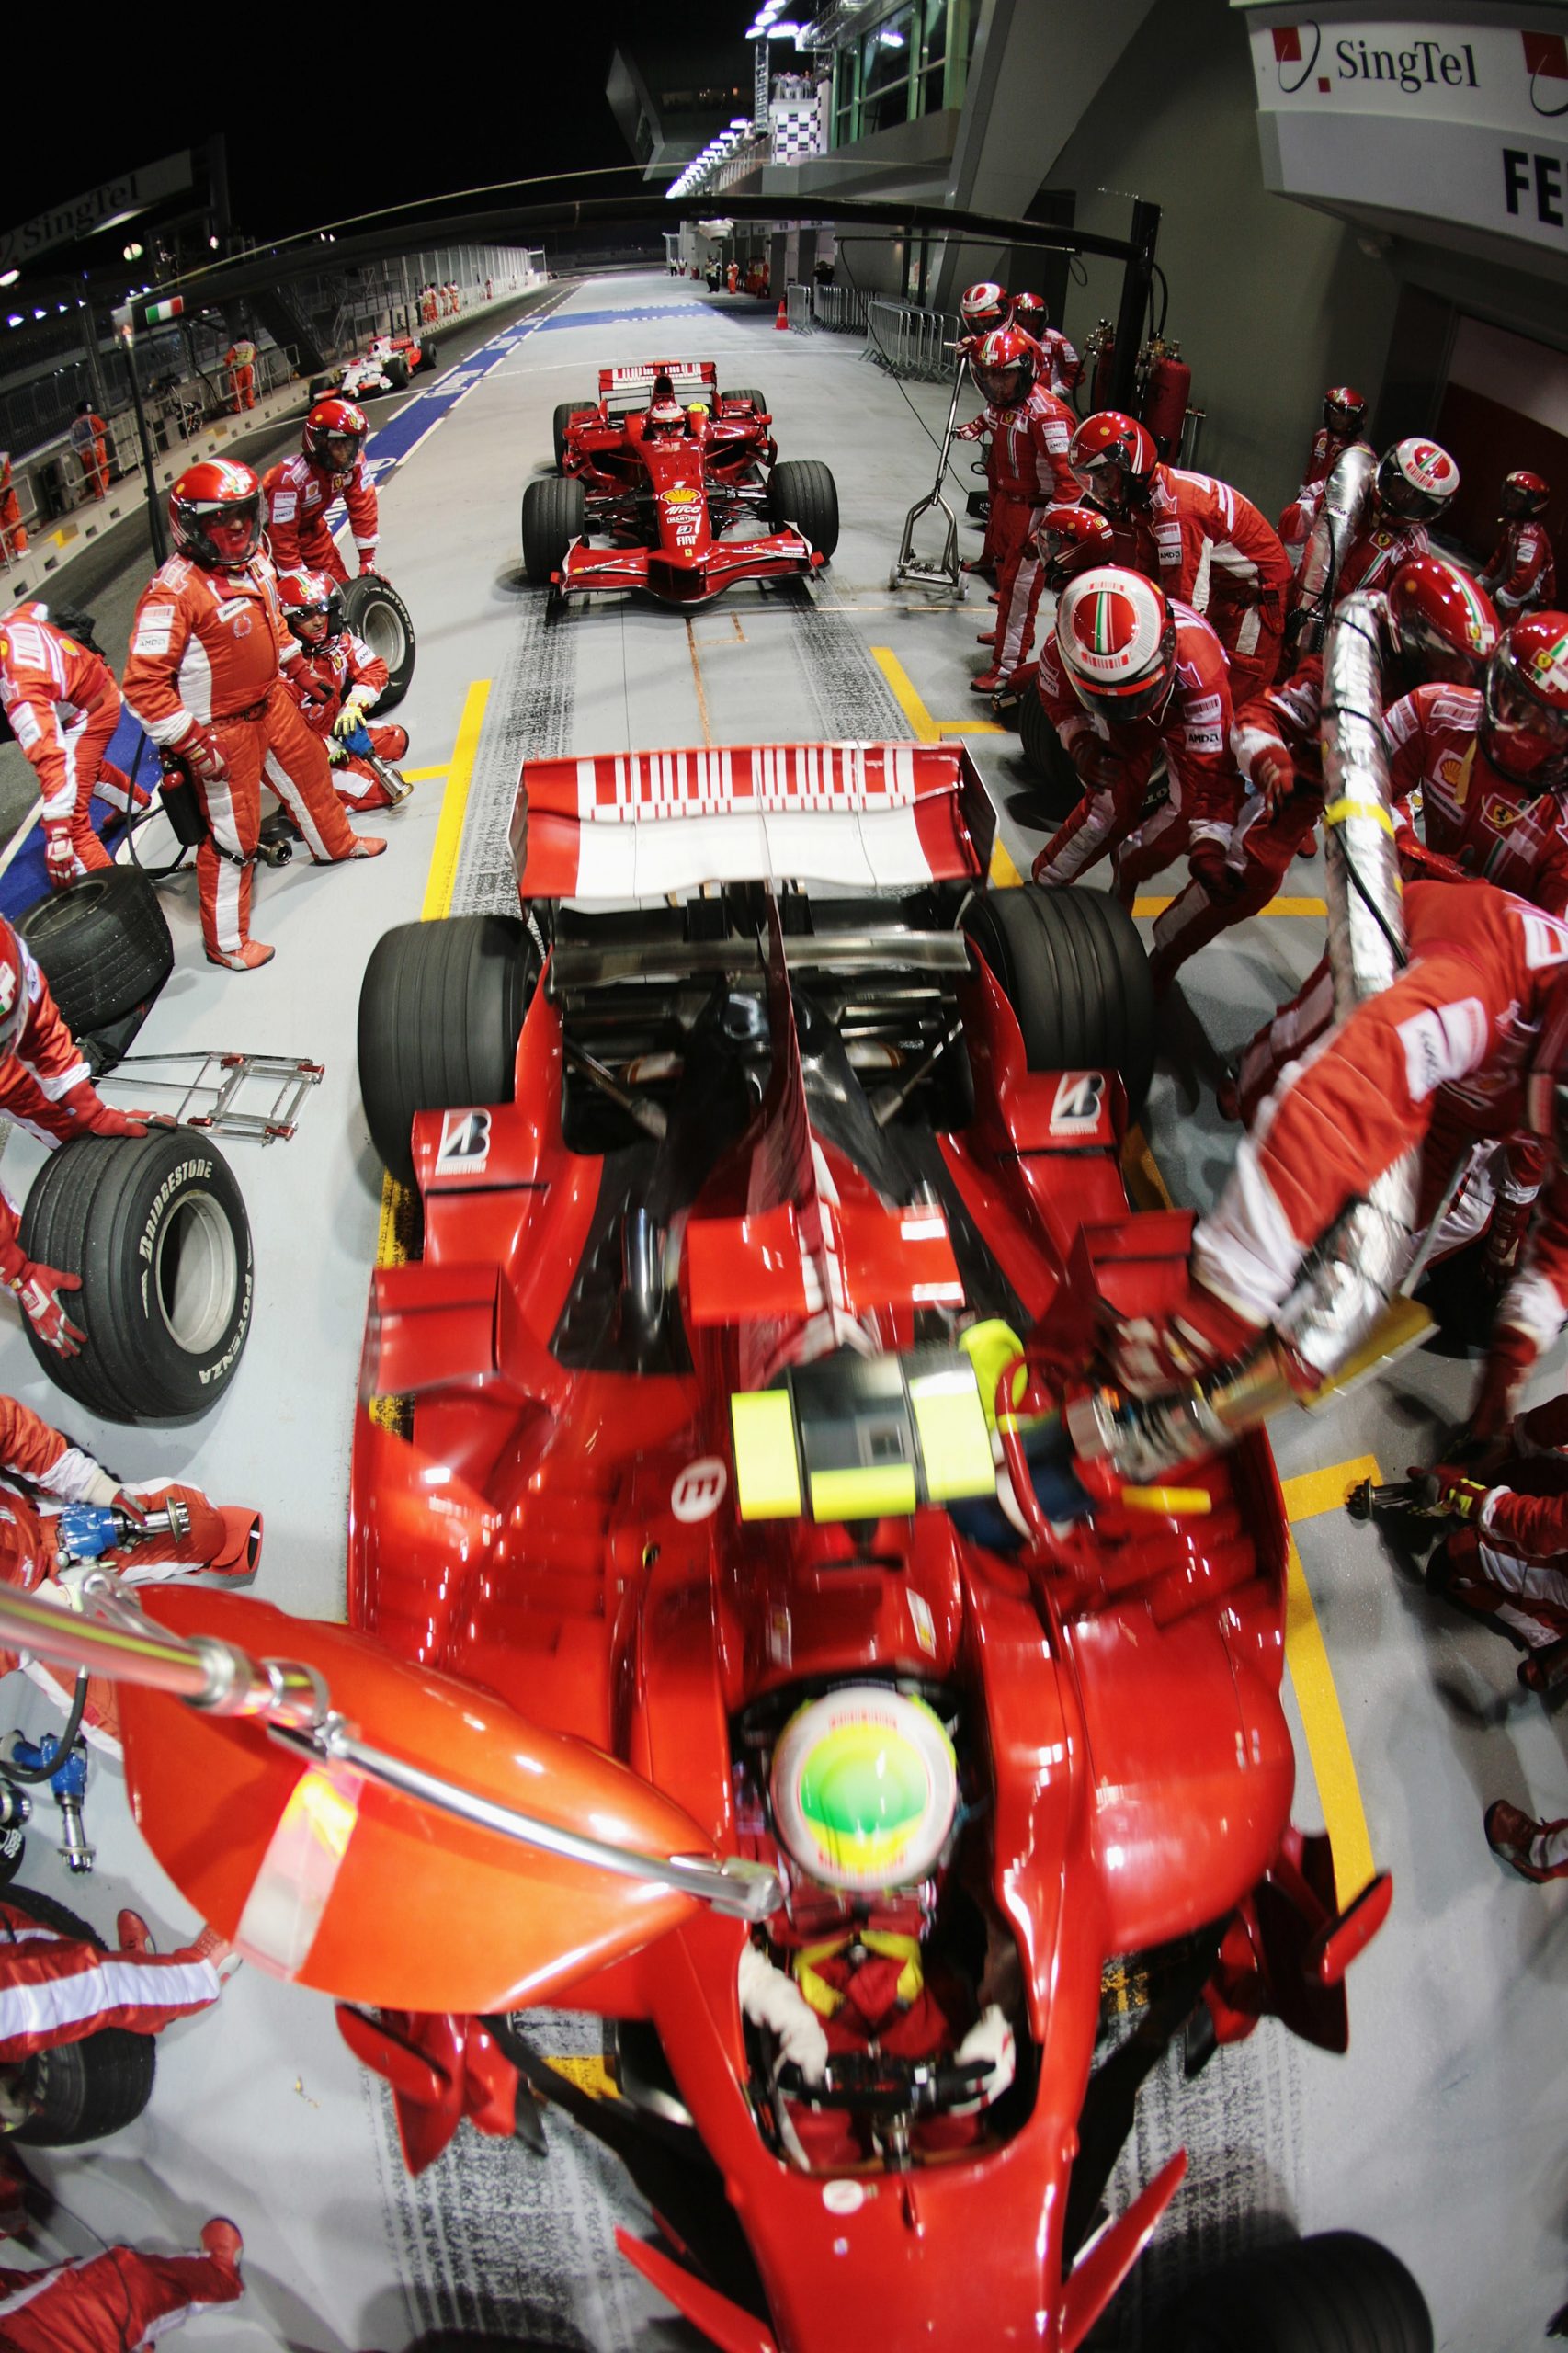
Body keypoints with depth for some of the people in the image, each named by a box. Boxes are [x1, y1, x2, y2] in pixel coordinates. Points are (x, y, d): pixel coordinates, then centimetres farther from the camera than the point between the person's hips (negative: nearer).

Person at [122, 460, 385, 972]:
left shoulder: (253, 560, -2)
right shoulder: (173, 593, -28)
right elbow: (144, 684, -27)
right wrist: (190, 743, -25)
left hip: (271, 701, 8)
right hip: (222, 730, -8)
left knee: (309, 771, 28)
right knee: (233, 834, 2)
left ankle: (333, 843, 59)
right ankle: (226, 941, 18)